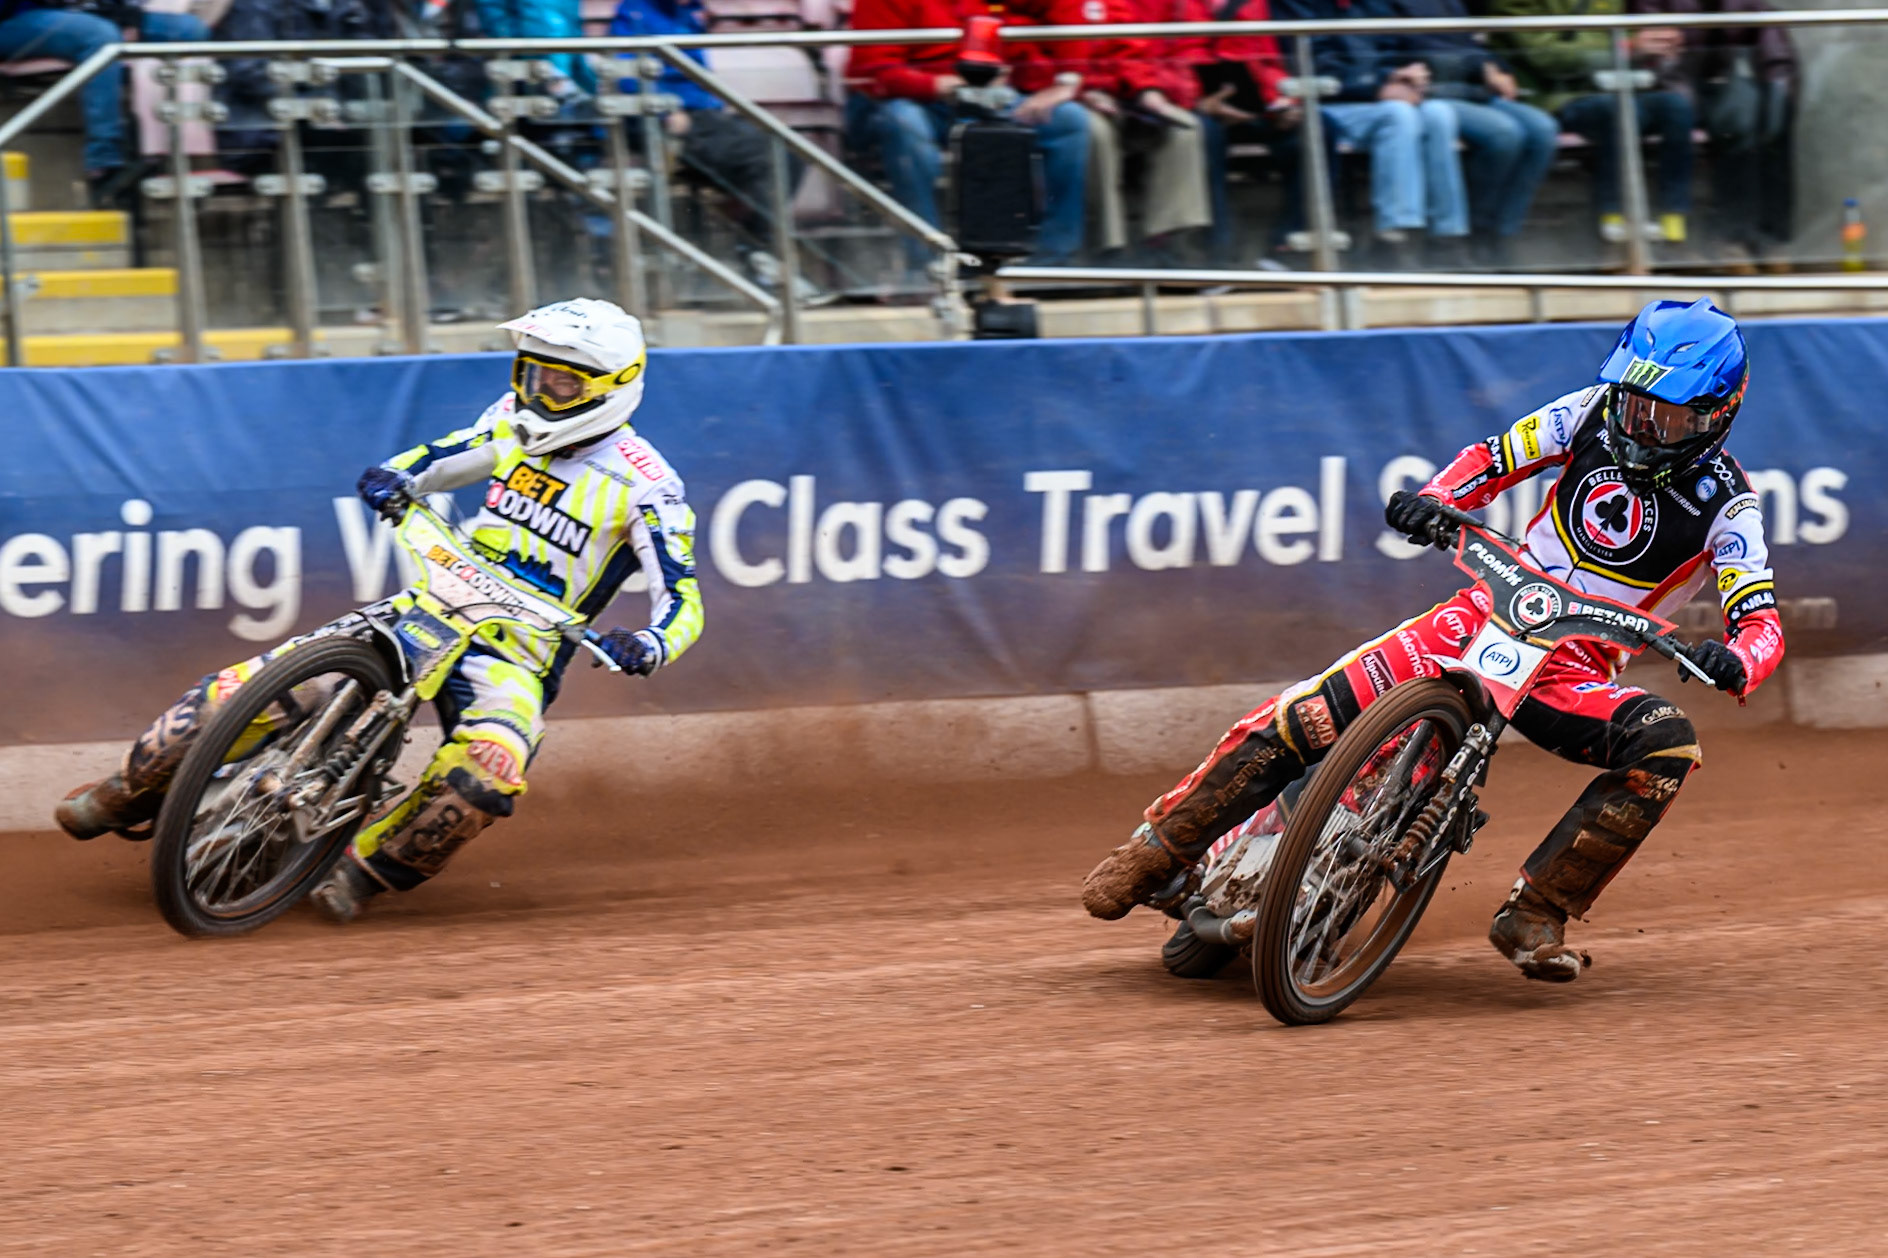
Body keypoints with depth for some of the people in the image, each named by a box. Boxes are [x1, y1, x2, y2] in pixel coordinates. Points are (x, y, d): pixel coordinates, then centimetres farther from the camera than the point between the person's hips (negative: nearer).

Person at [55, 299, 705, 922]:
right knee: (243, 687, -8)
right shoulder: (516, 421, 7)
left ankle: (367, 867, -17)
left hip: (517, 658, -4)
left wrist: (647, 648, -35)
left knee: (491, 765, -39)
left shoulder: (646, 486, -9)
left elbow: (683, 602, -12)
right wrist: (391, 479, -4)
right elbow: (435, 460, 20)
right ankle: (132, 791, 13)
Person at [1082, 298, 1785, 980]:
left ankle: (1535, 912, -22)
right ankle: (1159, 848, -4)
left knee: (1667, 745, -32)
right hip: (1489, 615, 1)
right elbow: (1492, 459, 9)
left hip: (1574, 674, -1)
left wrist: (1733, 662, -38)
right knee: (1311, 713, -18)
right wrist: (1434, 499, -13)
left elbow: (1763, 624, -14)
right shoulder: (1592, 414, 1)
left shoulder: (1725, 504, -7)